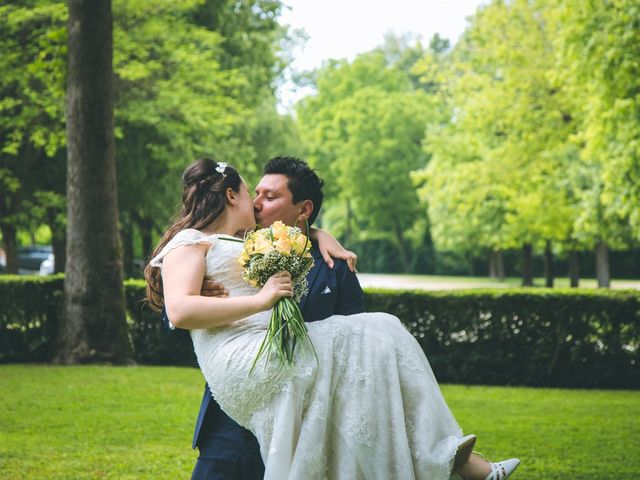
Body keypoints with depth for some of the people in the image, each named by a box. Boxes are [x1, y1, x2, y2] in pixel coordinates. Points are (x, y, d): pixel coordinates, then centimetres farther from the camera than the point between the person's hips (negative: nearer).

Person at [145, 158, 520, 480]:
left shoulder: (246, 243, 31)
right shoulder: (189, 242, 4)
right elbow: (179, 311, -13)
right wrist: (261, 299, -15)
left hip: (279, 347, 9)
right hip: (240, 360, -8)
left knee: (381, 332, -8)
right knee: (359, 344, -20)